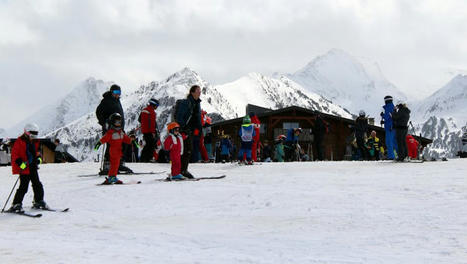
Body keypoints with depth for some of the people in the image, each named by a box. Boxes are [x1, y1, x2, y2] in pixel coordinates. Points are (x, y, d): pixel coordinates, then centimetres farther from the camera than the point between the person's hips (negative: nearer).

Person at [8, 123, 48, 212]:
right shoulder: (19, 142, -9)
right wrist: (21, 163, -23)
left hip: (33, 167, 7)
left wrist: (38, 158, 7)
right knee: (23, 186, -12)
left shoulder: (34, 142, 13)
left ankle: (38, 202, 24)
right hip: (24, 167, -7)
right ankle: (16, 205, -5)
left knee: (37, 185, 9)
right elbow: (14, 154, -11)